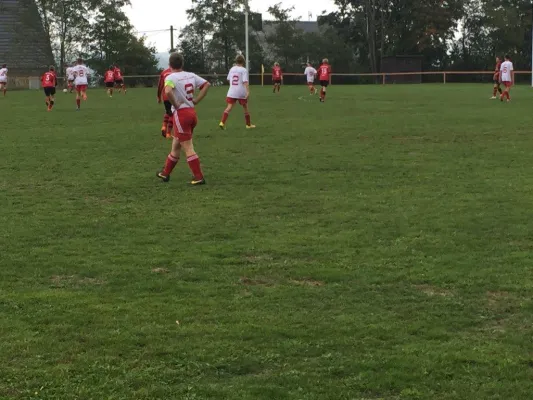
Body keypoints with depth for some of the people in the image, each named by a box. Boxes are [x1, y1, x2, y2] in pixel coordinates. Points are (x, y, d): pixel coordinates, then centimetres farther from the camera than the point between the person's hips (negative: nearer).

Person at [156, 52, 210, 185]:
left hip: (181, 114, -8)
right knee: (176, 145, 20)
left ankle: (199, 178, -2)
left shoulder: (171, 77, -13)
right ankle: (166, 173, 32)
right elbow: (206, 84, 10)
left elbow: (167, 91, -32)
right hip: (192, 112, 8)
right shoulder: (191, 75, 8)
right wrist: (196, 100, 8)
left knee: (188, 148, -2)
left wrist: (175, 105, -16)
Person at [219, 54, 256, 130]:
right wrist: (248, 92, -23)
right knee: (245, 108, 13)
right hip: (241, 92, -3)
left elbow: (229, 79, 20)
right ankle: (248, 124, 23)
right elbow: (245, 82, -18)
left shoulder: (232, 69, 9)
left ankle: (222, 123, -21)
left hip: (231, 92, 3)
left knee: (229, 107, -3)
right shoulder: (244, 70, -7)